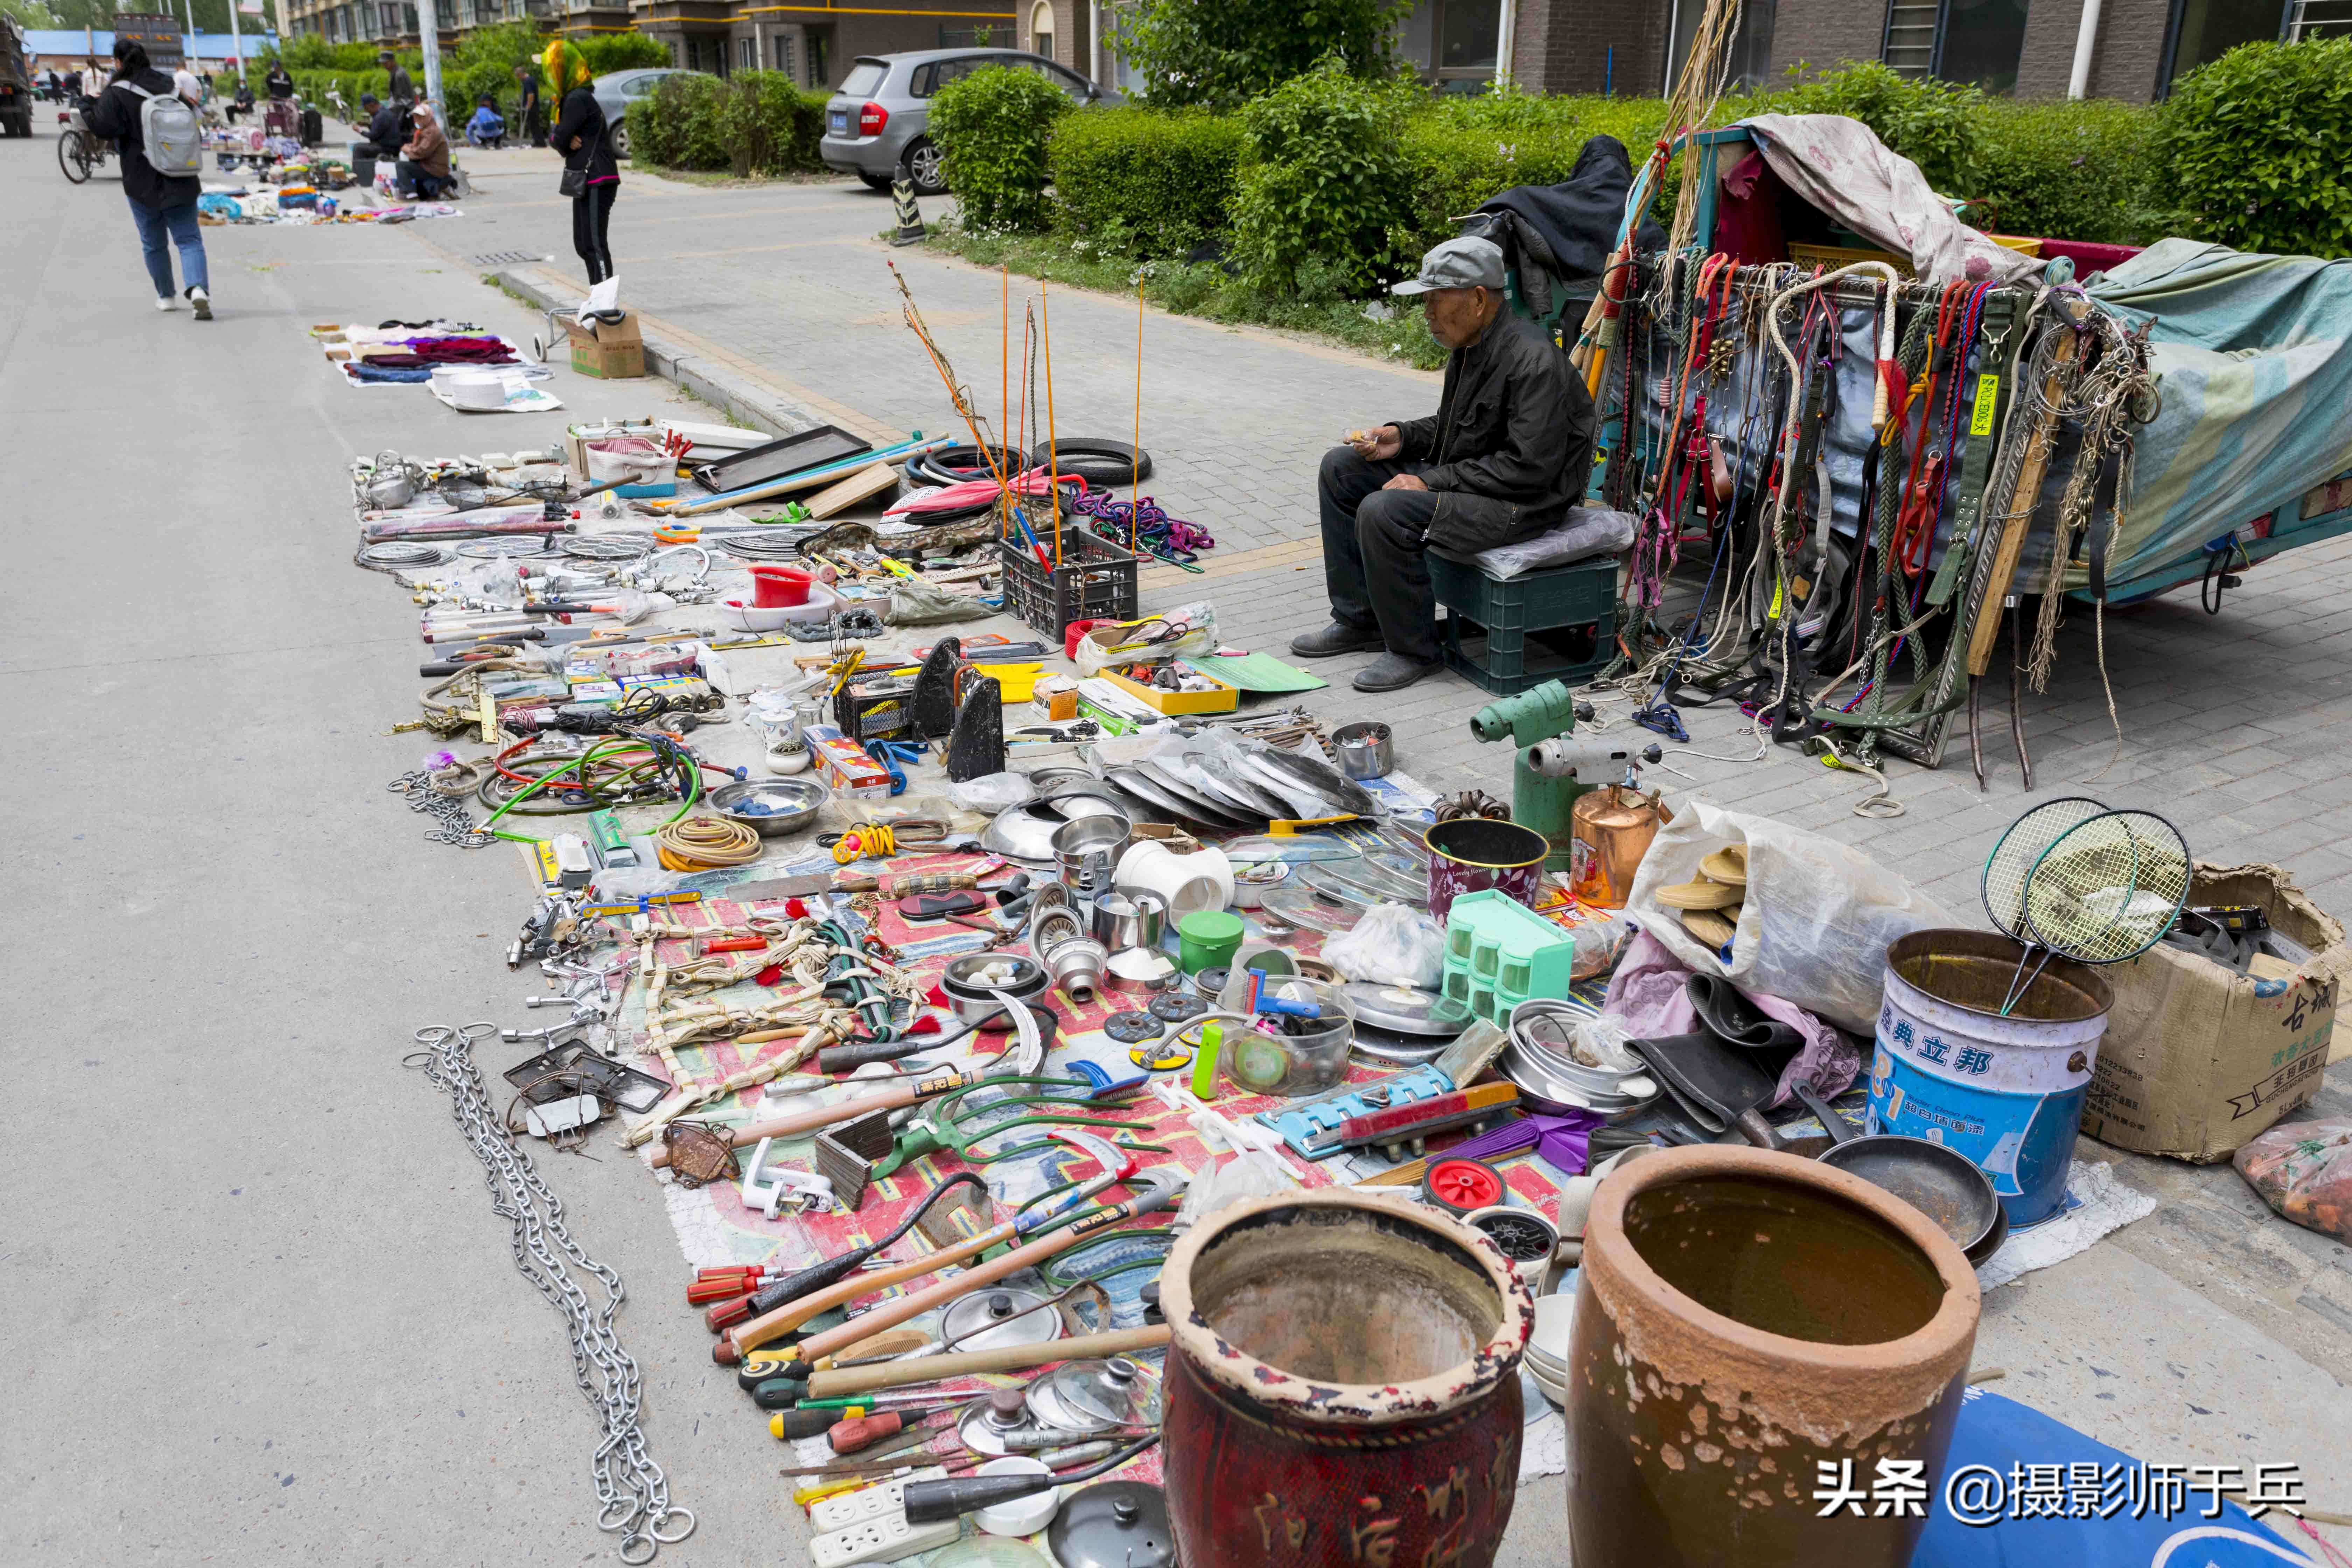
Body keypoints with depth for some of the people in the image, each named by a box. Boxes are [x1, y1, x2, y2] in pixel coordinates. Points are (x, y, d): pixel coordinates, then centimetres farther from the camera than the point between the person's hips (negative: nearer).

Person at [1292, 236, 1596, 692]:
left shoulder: (1532, 360, -23)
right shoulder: (1471, 344, 7)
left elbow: (1529, 468, -27)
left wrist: (1431, 481, -24)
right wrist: (1403, 436, 1)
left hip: (1523, 502, -10)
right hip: (1466, 477, 11)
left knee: (1383, 511, -29)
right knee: (1341, 467, 7)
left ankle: (1413, 649, -10)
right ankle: (1358, 621, 10)